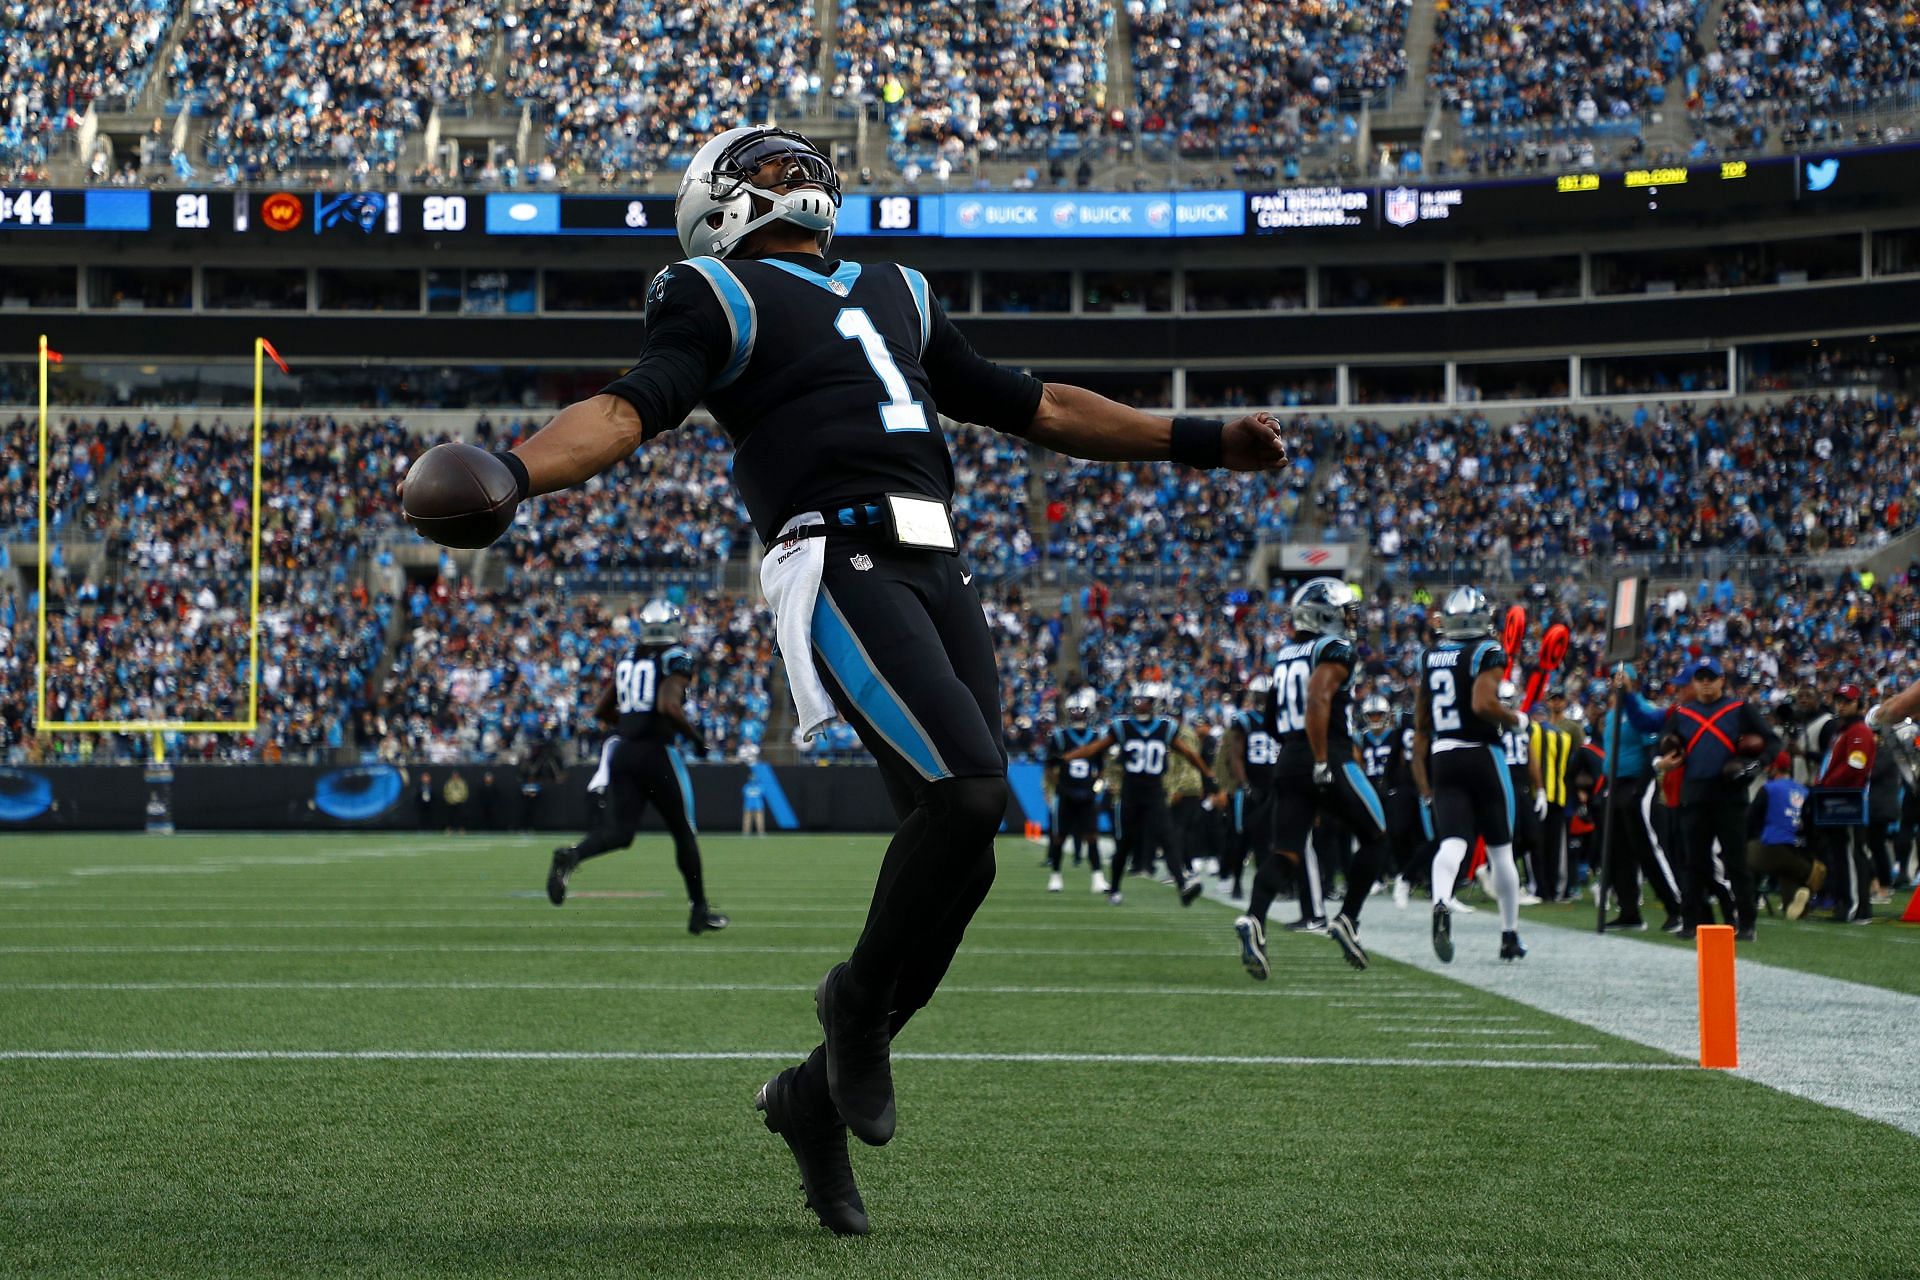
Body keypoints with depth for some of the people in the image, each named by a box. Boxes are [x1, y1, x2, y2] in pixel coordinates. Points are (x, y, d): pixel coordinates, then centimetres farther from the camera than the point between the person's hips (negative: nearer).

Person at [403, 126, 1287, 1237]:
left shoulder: (896, 297, 29)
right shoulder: (719, 297, 9)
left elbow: (1029, 406, 34)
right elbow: (636, 406, -7)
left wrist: (1203, 441, 34)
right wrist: (515, 472, -27)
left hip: (940, 573, 7)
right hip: (843, 568, -7)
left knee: (963, 853, -1)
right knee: (967, 793, -25)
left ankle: (818, 1095, 14)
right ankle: (860, 1002, 0)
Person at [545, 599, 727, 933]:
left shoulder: (627, 659, 13)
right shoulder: (676, 659, -6)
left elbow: (601, 711, 16)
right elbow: (670, 706, -21)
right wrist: (695, 736, -8)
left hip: (623, 753, 5)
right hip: (657, 754, -5)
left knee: (619, 830, -2)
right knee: (684, 833, 11)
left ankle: (571, 856, -32)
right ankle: (699, 911, 19)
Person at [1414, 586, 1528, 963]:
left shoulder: (1429, 657, 11)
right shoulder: (1487, 653, -7)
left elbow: (1420, 723, 14)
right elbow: (1483, 704, -23)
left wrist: (1424, 784, 20)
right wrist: (1515, 718, -3)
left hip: (1442, 760, 4)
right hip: (1482, 757, -4)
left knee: (1452, 843, -8)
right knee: (1500, 850, 10)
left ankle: (1441, 904, -40)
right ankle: (1510, 935, 18)